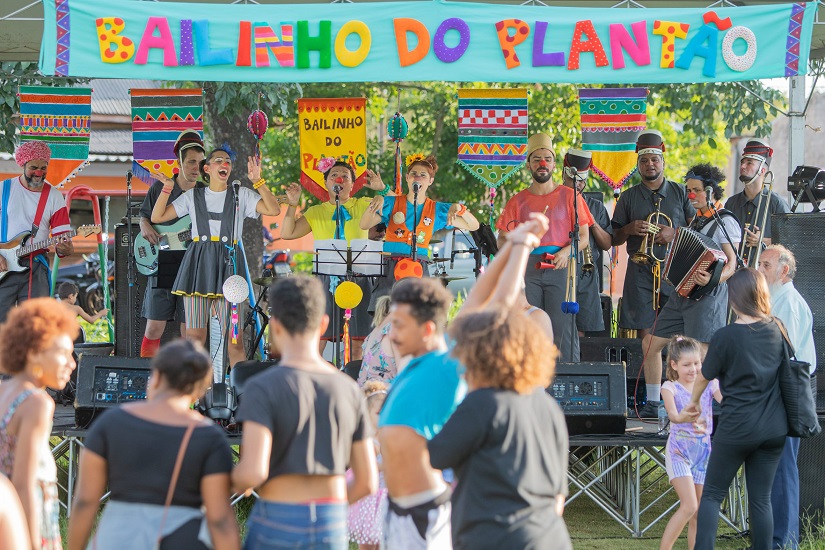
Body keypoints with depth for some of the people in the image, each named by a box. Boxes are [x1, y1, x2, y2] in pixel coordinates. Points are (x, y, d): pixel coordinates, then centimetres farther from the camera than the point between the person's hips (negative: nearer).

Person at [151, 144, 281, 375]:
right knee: (194, 334, -1)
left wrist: (257, 181, -12)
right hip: (198, 264, 1)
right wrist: (167, 188, -1)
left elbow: (273, 210, -5)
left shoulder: (241, 195, 10)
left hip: (229, 264, -1)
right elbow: (157, 217, 11)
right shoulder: (193, 196, 14)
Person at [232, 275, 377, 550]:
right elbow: (367, 481, 5)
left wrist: (234, 483, 2)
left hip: (277, 527, -4)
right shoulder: (349, 390, 3)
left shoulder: (263, 388, -12)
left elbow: (253, 472, -23)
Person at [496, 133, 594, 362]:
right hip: (527, 268, 2)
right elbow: (501, 241, 12)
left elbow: (584, 237, 7)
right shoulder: (518, 201, 13)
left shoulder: (569, 197, 9)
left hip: (560, 268, -2)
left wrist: (566, 251, -13)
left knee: (563, 325, -11)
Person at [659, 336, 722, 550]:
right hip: (679, 451, -4)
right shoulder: (670, 388, -6)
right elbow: (672, 414, -24)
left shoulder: (709, 385, 3)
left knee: (698, 514, 7)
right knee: (689, 506, -18)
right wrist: (686, 418, -46)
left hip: (703, 452, 4)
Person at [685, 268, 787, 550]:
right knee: (761, 499, 9)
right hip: (774, 428, 5)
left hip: (737, 428, -5)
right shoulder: (777, 331, 2)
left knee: (712, 495, 5)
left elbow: (704, 376, 0)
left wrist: (694, 402, 19)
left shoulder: (726, 336, -13)